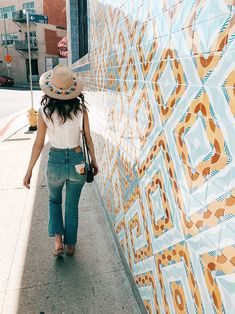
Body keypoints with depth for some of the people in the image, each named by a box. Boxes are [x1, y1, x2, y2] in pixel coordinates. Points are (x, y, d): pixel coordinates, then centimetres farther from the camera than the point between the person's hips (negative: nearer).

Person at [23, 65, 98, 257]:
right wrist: (94, 161, 12)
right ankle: (70, 245, 35)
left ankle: (58, 241, 19)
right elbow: (88, 139, -3)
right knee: (72, 206, 19)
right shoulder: (81, 108, -11)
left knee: (54, 201, 28)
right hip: (77, 162, 1)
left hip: (55, 162, -1)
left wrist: (29, 171, 3)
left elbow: (39, 144, -8)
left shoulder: (44, 110, -13)